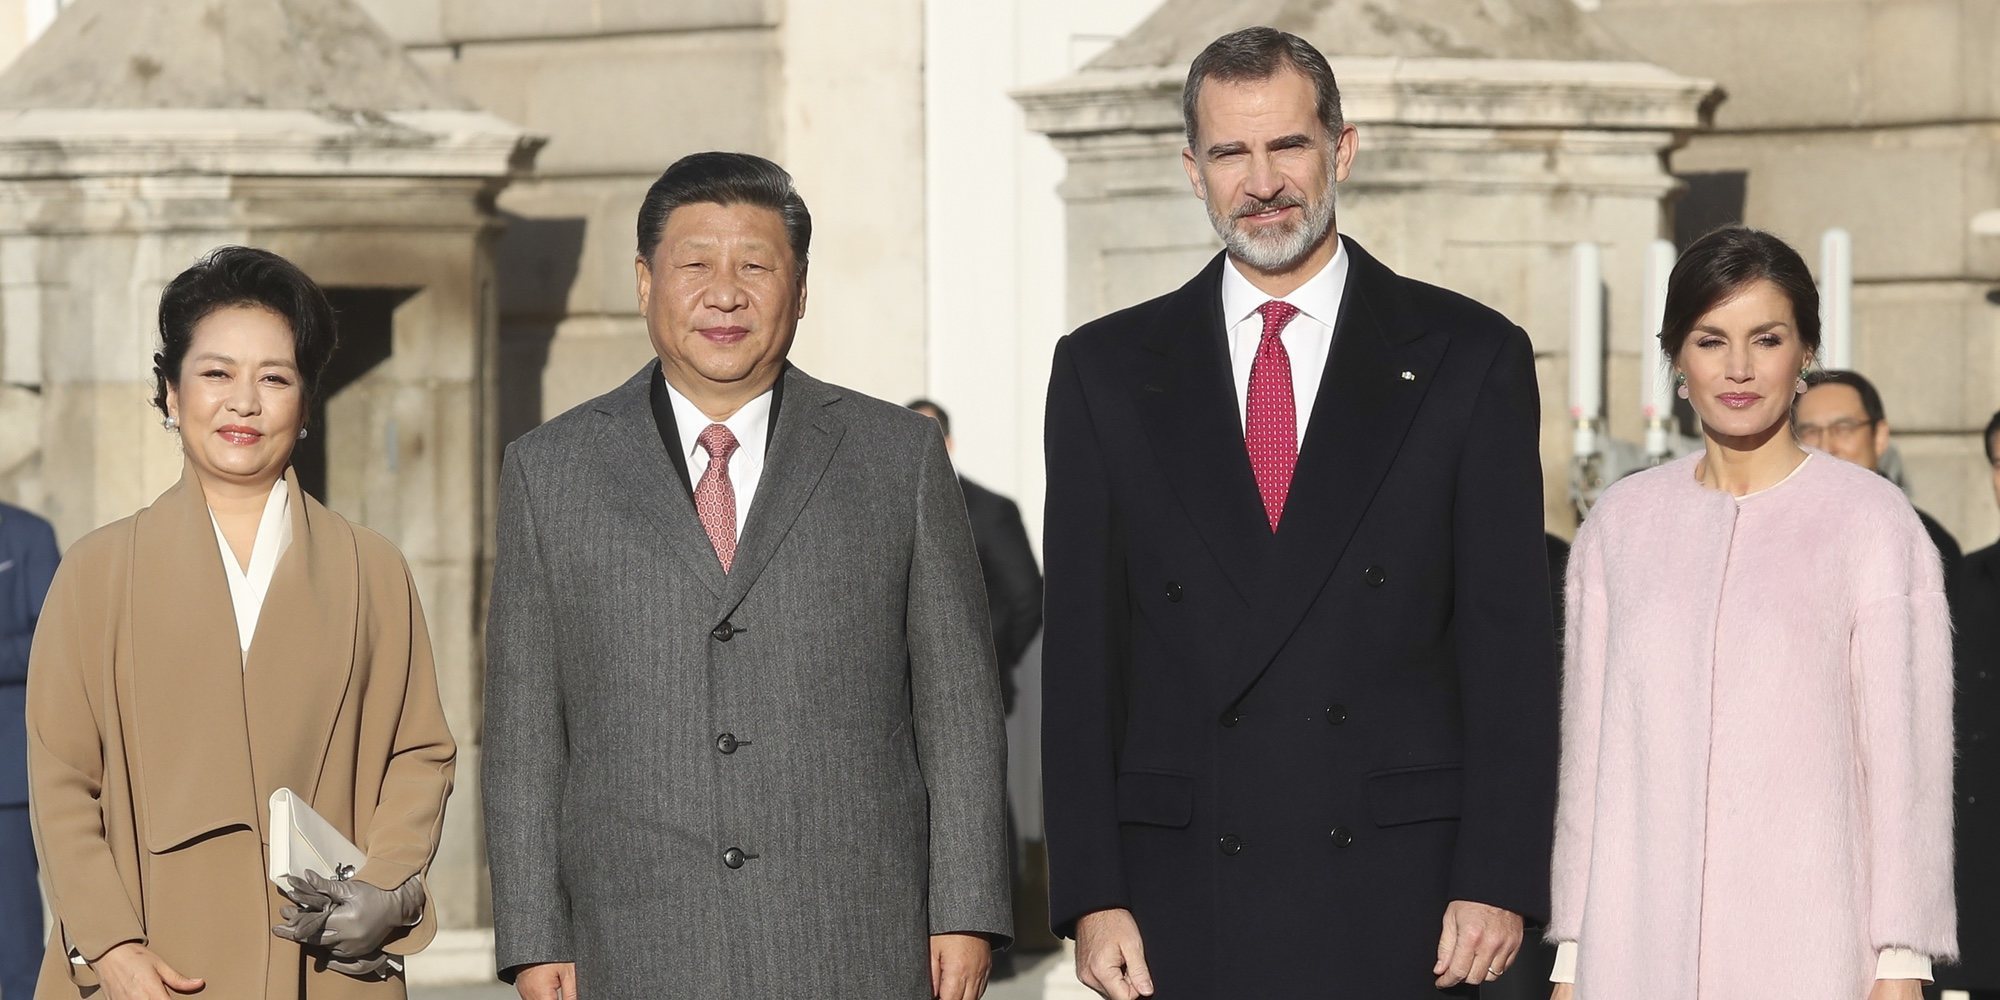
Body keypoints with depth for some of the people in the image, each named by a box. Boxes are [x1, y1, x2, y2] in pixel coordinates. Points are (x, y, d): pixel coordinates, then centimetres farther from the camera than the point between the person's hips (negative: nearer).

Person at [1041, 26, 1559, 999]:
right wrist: (1092, 896, -1)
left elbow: (1509, 642, 2)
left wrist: (1499, 880, -5)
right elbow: (1081, 652, 7)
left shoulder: (1468, 358, 6)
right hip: (1184, 908, 1)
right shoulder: (1106, 370, 9)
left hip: (1402, 900, -1)